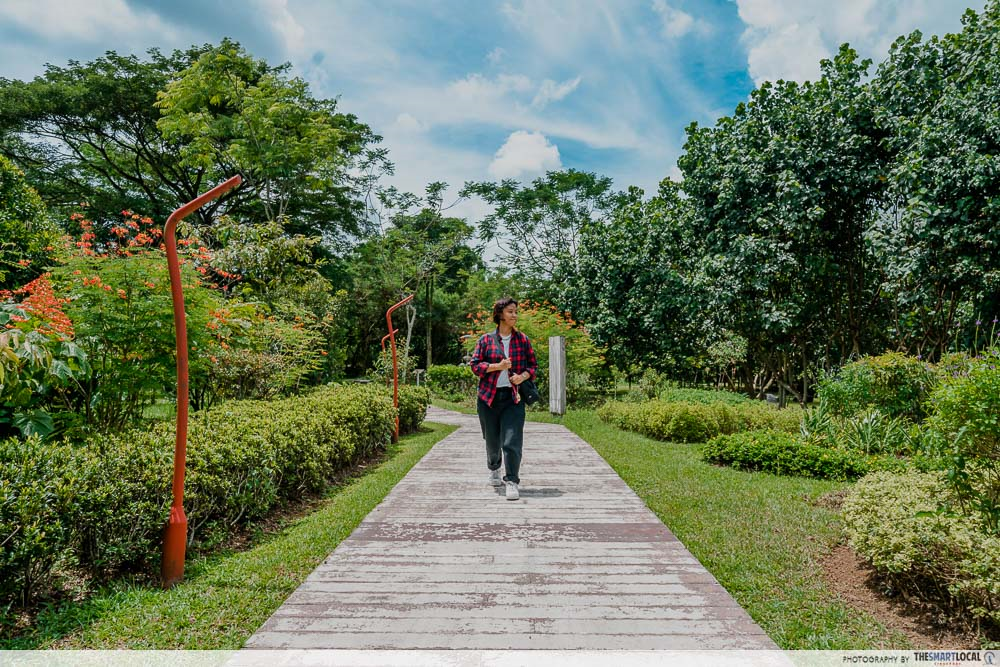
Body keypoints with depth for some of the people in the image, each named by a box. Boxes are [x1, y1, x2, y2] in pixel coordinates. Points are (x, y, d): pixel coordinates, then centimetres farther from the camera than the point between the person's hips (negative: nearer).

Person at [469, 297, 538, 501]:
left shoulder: (523, 340, 6)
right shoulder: (486, 340, 2)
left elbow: (533, 365, 10)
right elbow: (475, 365, 0)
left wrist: (523, 376, -11)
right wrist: (497, 366, -14)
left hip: (513, 397, 0)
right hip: (489, 396, 1)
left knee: (512, 441, -11)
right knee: (492, 439, 13)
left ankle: (512, 482, -5)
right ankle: (494, 469, 40)